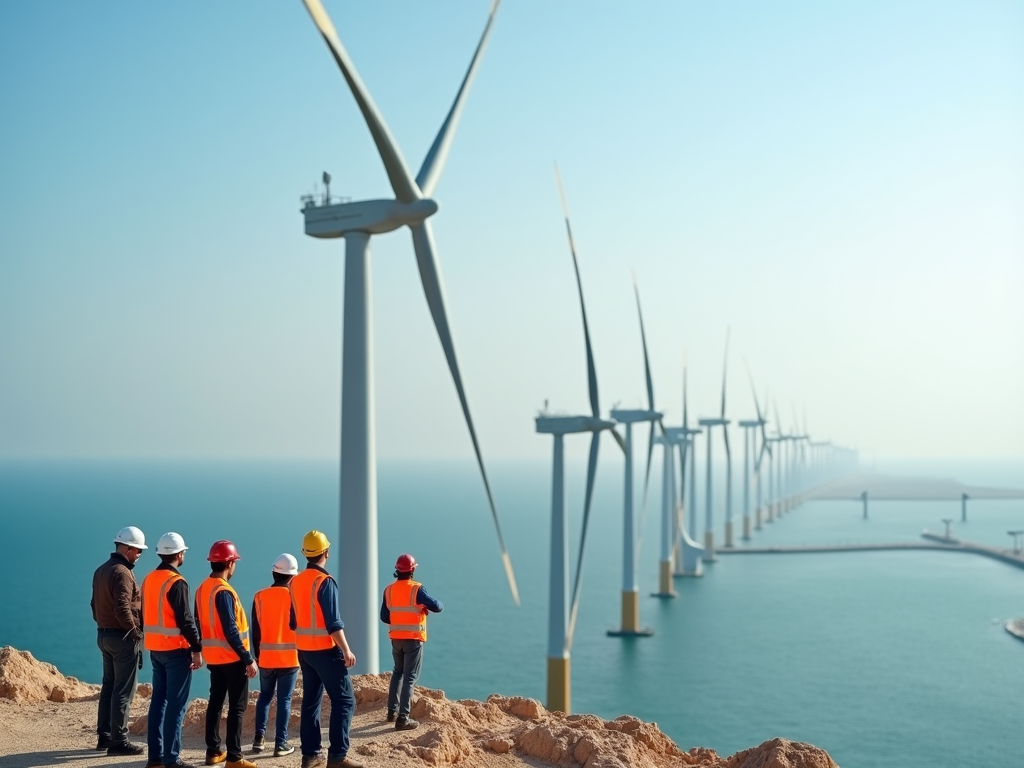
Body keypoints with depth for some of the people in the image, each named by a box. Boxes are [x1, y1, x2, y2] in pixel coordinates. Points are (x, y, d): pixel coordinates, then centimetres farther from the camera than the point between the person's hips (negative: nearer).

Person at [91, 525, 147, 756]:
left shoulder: (101, 570, 12)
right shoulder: (122, 573, -18)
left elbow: (95, 604, 18)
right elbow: (122, 608, -24)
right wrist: (135, 632, -14)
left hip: (104, 635, 10)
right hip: (122, 637, -10)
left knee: (109, 686, 15)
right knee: (123, 691, -5)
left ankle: (104, 736, 20)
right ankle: (118, 741, -3)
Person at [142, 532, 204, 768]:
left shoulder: (149, 579, 10)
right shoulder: (176, 582, -16)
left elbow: (145, 616, 16)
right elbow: (185, 620, -19)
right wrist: (197, 649, -14)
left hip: (155, 649, 8)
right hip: (175, 650, -8)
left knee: (158, 700, 12)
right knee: (176, 704, -4)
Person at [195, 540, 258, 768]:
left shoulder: (202, 589, 7)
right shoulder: (223, 591, -20)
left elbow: (199, 625, 13)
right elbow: (230, 631, -23)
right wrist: (248, 659, -20)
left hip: (213, 657, 9)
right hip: (232, 657, -9)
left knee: (215, 703, 14)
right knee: (237, 706, -3)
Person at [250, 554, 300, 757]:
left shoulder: (260, 596, 0)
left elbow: (256, 630, 4)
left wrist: (257, 655, 14)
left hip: (266, 656, 3)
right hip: (289, 656, -3)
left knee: (264, 696, 17)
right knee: (284, 700, 2)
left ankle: (259, 738, 13)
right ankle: (280, 743, 1)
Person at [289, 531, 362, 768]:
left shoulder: (295, 582, 8)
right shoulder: (325, 581, -16)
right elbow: (334, 623, -20)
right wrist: (346, 650, -16)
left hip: (304, 650, 8)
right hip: (326, 650, -8)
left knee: (311, 701, 12)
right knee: (344, 700, -3)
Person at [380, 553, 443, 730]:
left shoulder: (389, 590, 1)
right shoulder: (416, 589, -14)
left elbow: (384, 617, 7)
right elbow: (436, 607, -13)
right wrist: (439, 604, 11)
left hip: (396, 638, 5)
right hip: (413, 639, -5)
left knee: (397, 673, 23)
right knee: (410, 677, -2)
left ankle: (392, 711, 24)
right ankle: (402, 718, -7)